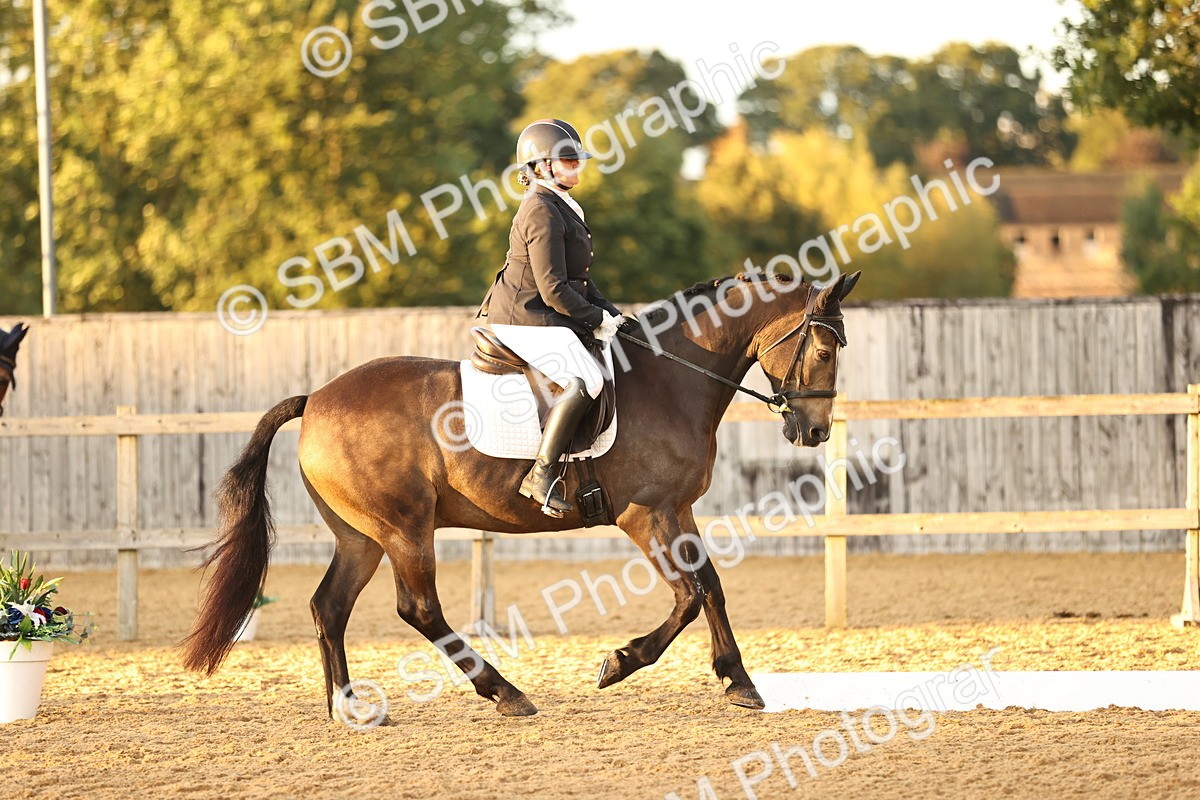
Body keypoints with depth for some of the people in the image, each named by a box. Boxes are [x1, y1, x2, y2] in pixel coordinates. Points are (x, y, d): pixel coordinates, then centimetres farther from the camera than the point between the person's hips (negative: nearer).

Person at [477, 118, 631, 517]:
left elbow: (580, 279, 23)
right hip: (526, 322, -11)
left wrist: (609, 313, 10)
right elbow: (554, 291, -21)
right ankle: (541, 476, -28)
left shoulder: (562, 207, 18)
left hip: (546, 319, 11)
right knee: (585, 381, -27)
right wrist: (597, 320, -12)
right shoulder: (542, 212, -16)